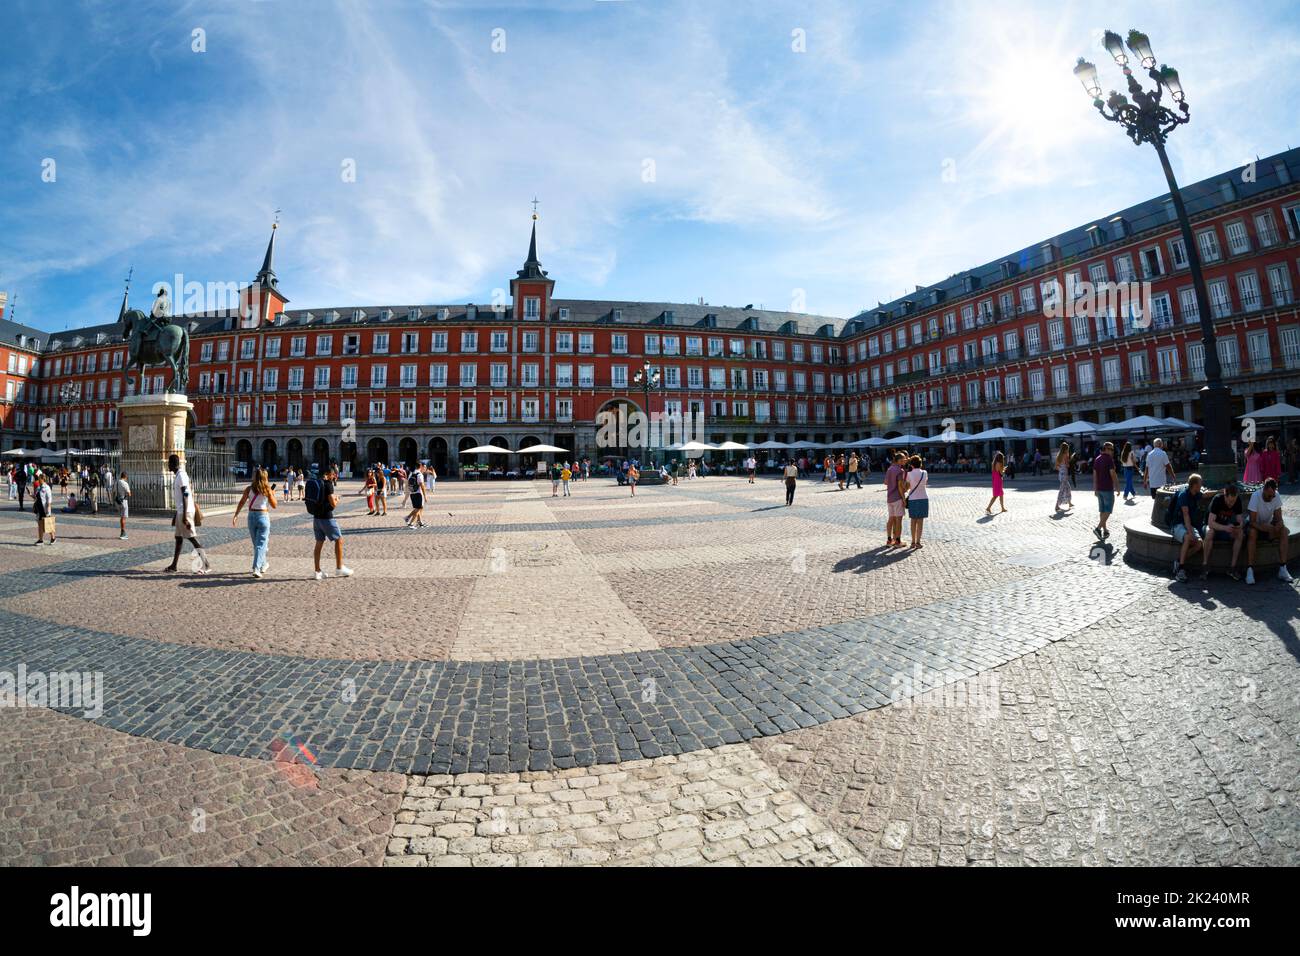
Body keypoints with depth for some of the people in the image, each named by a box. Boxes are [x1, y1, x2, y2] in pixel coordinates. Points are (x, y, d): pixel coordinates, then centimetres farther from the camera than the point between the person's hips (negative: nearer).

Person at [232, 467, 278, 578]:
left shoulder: (249, 489, -1)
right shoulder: (267, 490, -7)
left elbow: (241, 503, -4)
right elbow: (274, 505, 0)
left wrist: (236, 515, 2)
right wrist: (273, 494, 15)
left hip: (251, 516, 3)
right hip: (263, 516, -3)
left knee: (256, 544, 18)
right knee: (261, 544, 0)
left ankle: (263, 565, 31)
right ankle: (256, 569, -12)